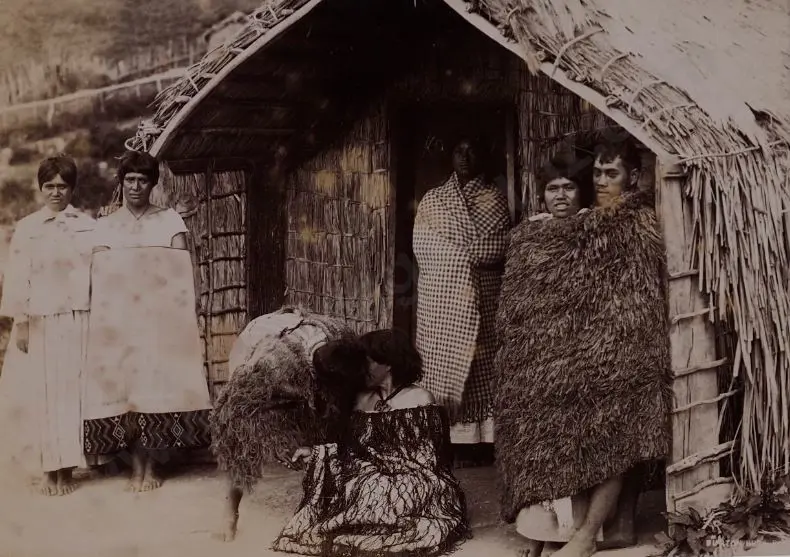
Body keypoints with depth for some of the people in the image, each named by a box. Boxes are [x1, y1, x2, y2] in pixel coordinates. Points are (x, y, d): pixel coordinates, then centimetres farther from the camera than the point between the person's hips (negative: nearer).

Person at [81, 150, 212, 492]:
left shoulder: (169, 220, 7)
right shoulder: (105, 226, 11)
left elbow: (184, 269, 2)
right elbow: (97, 274, 4)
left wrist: (189, 309, -9)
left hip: (161, 316, -1)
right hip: (120, 317, 1)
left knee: (158, 384, -4)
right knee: (124, 385, -3)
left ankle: (151, 465, 5)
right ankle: (137, 465, 5)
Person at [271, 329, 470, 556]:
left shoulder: (419, 399, -1)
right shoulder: (361, 399, 15)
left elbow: (427, 456, -6)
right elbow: (351, 449, 18)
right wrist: (315, 454, 5)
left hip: (407, 483, -5)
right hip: (367, 482, 5)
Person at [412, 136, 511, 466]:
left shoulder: (495, 200, 9)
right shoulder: (431, 200, 12)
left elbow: (500, 247, -3)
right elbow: (422, 246, 1)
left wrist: (454, 256, -9)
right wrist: (469, 255, -7)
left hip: (482, 297, -1)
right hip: (441, 298, 1)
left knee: (481, 365, -3)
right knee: (443, 362, -3)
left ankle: (481, 437, 0)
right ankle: (444, 437, 0)